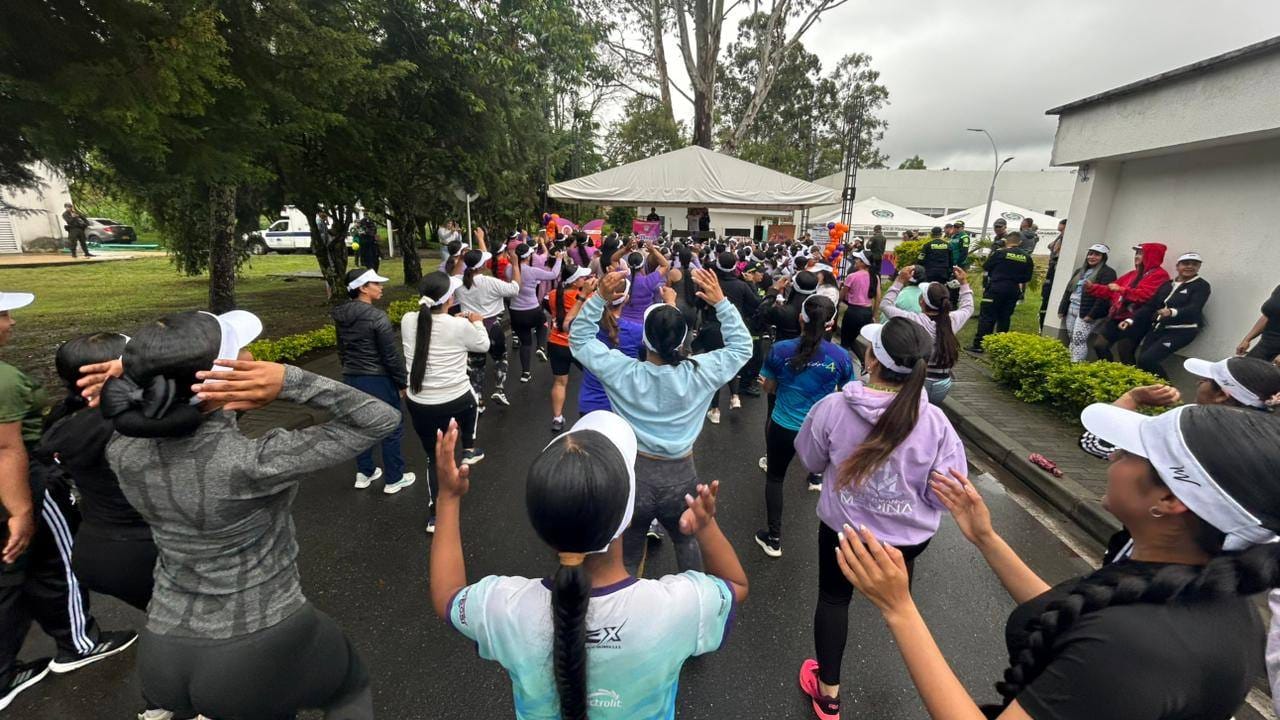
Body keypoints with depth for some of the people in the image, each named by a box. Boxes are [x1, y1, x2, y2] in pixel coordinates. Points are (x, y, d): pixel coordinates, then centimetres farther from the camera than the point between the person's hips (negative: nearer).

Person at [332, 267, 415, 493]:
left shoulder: (341, 316, 4)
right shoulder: (377, 316, -20)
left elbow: (342, 350, 15)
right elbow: (392, 356, -18)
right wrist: (402, 382, -8)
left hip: (351, 379, 8)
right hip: (378, 380, -7)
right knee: (391, 429, 7)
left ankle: (364, 473, 34)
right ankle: (393, 479, 17)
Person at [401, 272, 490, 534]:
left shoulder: (408, 321, -5)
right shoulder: (460, 326, -15)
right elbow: (483, 345, 4)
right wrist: (477, 322, 21)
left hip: (419, 405, 3)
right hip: (455, 402, -3)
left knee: (433, 456, 20)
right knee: (471, 398, 35)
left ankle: (436, 512, 23)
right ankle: (468, 450, 39)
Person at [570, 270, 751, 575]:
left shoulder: (623, 372, -19)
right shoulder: (700, 373, -18)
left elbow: (579, 338, -4)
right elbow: (742, 346, -1)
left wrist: (600, 298, -13)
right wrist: (720, 302, -6)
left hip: (632, 474, -1)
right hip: (681, 476, 2)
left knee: (628, 554, 22)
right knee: (686, 541, 32)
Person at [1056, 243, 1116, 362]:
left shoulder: (1107, 273, -5)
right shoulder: (1079, 271, 19)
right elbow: (1068, 290, 19)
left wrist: (1092, 315, -20)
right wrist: (1062, 309, 13)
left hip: (1087, 313, -7)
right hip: (1072, 310, 7)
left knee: (1079, 339, -16)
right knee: (1071, 339, 8)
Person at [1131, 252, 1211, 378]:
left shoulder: (1202, 285, -1)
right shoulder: (1167, 284, 16)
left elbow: (1194, 309, -17)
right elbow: (1150, 305, 14)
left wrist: (1173, 312, -39)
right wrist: (1132, 319, -2)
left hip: (1181, 331, -6)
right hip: (1158, 328, 6)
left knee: (1147, 359, -22)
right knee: (1141, 360, -9)